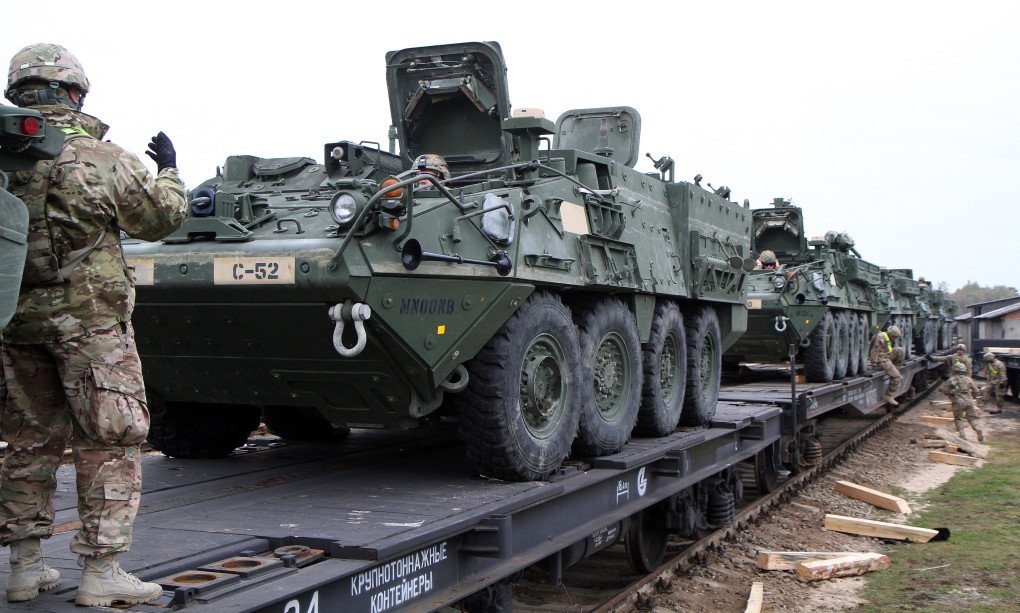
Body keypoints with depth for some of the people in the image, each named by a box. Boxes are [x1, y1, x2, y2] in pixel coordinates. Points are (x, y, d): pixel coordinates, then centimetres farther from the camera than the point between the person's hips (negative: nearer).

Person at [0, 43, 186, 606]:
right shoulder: (102, 158, -8)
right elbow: (162, 218, 3)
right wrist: (169, 170, 20)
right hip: (90, 318, -5)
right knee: (110, 443, 3)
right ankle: (100, 571, 3)